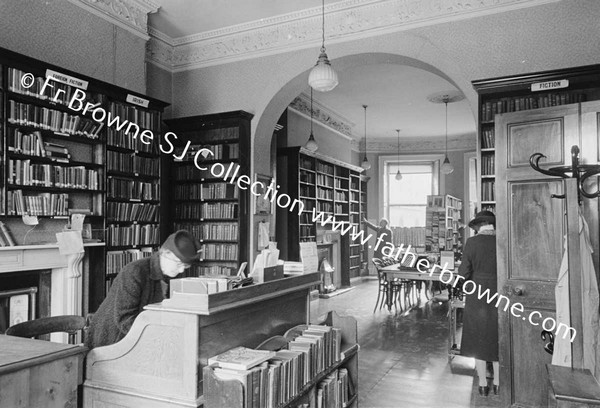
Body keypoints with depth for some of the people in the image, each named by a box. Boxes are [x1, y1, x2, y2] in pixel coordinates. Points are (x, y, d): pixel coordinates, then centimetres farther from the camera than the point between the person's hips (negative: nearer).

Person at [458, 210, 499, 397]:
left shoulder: (472, 242, -12)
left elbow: (464, 273, -11)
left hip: (477, 296, -2)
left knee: (479, 339, 11)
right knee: (497, 338, 17)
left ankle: (483, 383, 20)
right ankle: (497, 382, 26)